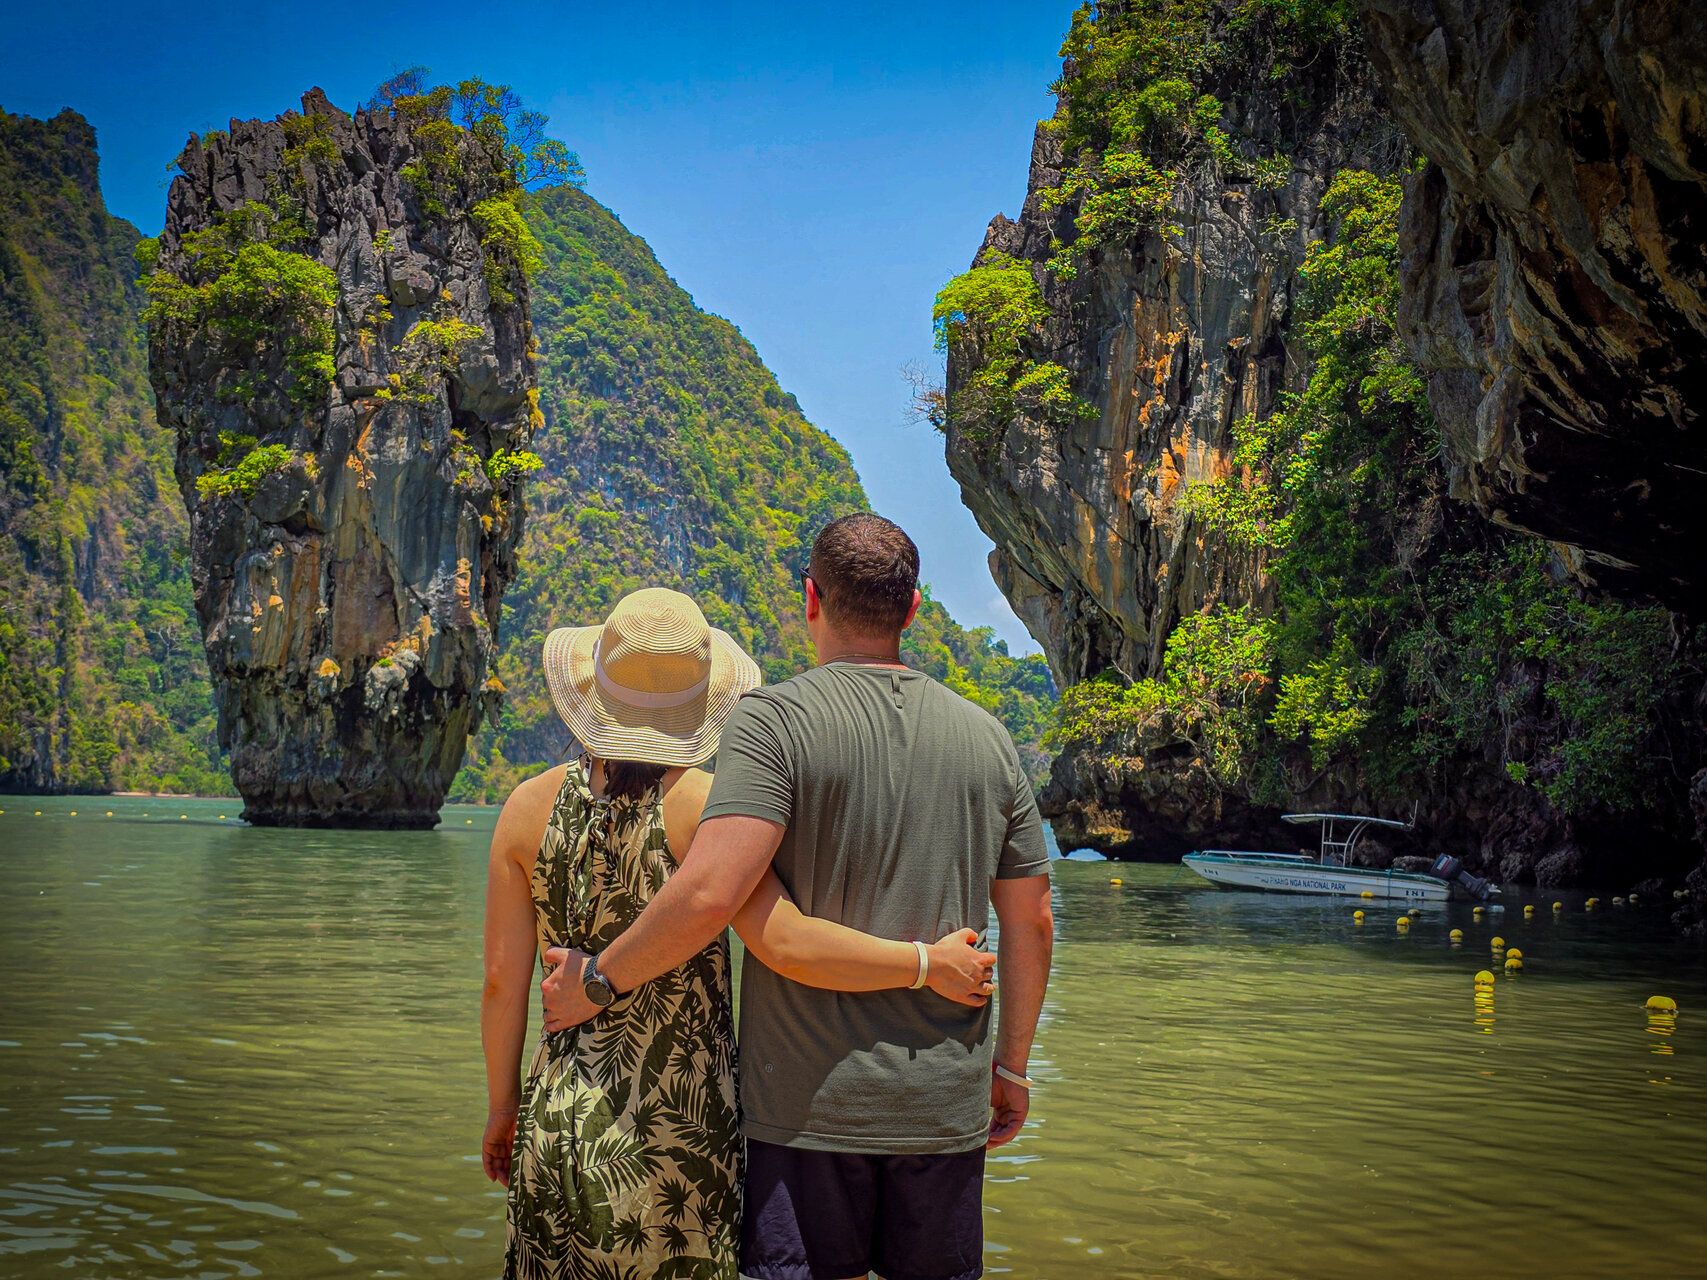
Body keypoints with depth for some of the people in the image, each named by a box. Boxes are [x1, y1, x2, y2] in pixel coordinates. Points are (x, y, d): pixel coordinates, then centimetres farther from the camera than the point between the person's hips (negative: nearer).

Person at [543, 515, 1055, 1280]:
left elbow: (711, 892, -22)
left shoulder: (774, 720, -9)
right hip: (946, 1103, 4)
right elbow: (1031, 924, 10)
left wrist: (596, 980, -8)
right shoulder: (988, 739, 7)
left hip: (810, 1102, -4)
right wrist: (1011, 1066, 21)